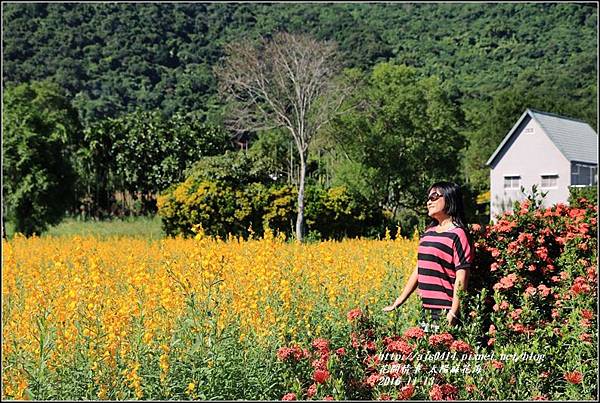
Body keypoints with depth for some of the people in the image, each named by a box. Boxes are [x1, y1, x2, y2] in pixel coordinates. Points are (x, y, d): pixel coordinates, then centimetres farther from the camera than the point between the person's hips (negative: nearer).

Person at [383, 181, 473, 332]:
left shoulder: (458, 234, -7)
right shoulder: (428, 232, 15)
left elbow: (461, 277, -13)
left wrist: (453, 313, -19)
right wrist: (398, 302, 20)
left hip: (444, 312, -7)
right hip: (426, 310, 7)